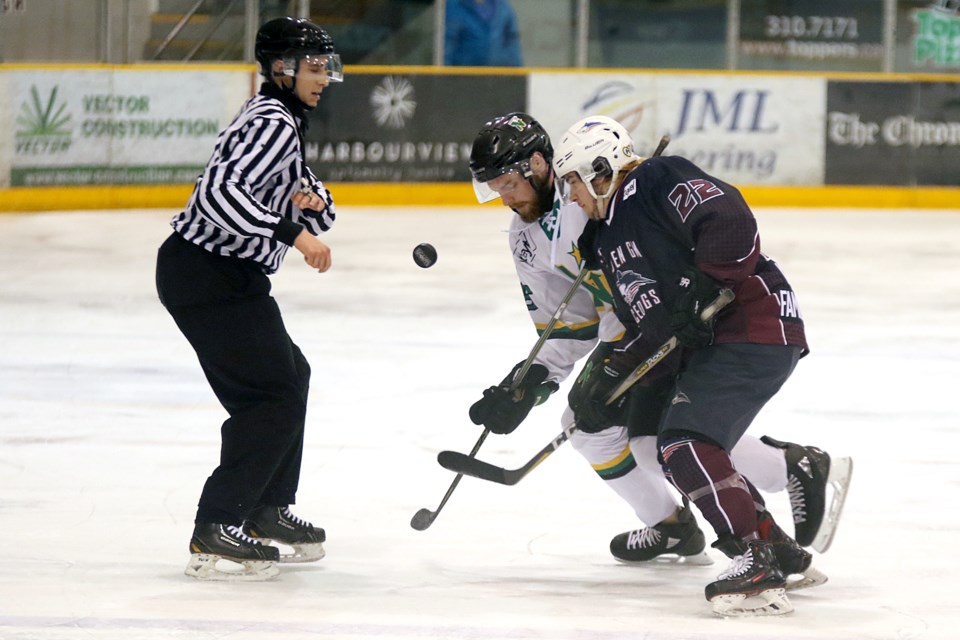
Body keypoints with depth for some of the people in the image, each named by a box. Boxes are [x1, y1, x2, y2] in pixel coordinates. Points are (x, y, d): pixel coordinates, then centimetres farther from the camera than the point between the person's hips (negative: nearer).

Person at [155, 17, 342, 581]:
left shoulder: (285, 121, 17)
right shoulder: (272, 124, -16)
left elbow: (314, 216, 22)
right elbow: (219, 192, -31)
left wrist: (315, 203, -2)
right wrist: (293, 232, -32)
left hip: (231, 275, 11)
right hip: (208, 274, -11)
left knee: (290, 375, 23)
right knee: (273, 392, -12)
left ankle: (267, 510, 32)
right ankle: (215, 534, -14)